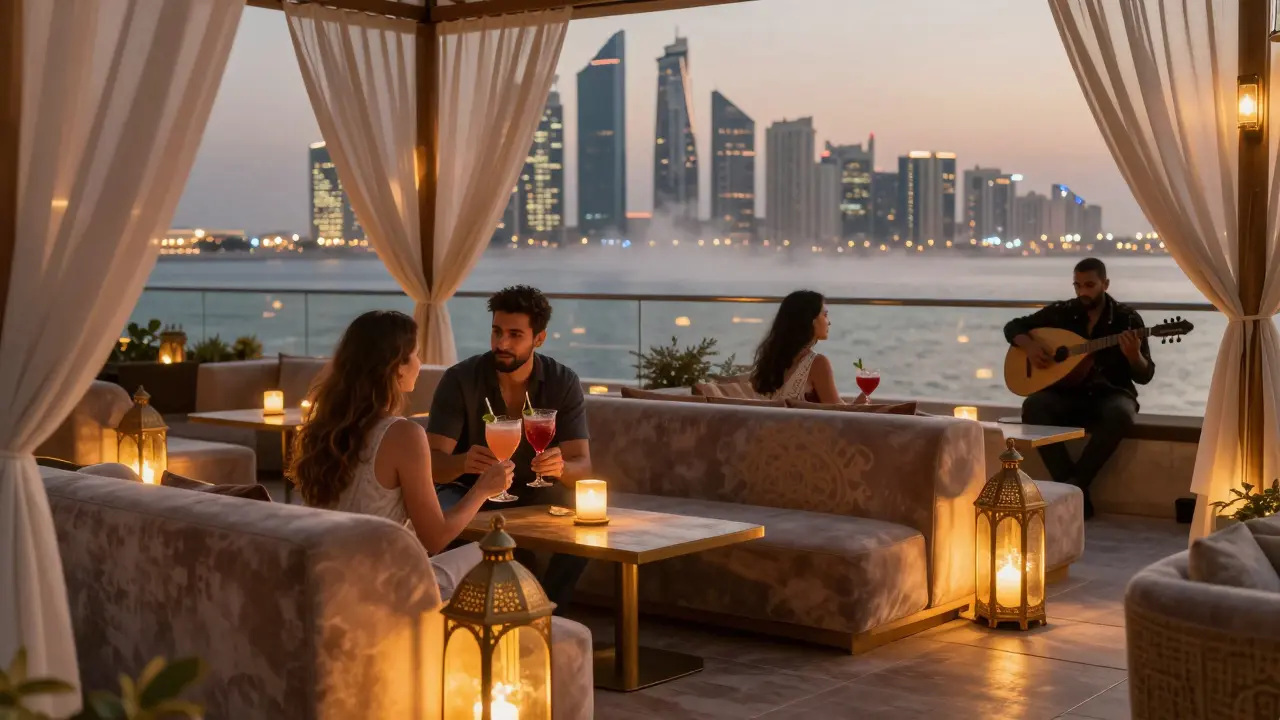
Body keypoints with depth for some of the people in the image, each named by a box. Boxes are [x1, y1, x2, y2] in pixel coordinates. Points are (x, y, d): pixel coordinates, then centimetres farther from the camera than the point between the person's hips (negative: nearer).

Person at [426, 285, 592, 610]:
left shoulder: (564, 382, -13)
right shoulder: (460, 379, -17)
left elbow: (582, 465, -18)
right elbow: (432, 462, -23)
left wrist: (561, 468, -44)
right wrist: (462, 463, -47)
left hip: (532, 494, 2)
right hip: (468, 490, -2)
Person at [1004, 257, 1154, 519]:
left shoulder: (1127, 318, -2)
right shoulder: (1061, 312, 5)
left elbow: (1145, 376, -5)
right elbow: (1013, 327, 13)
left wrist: (1133, 355, -28)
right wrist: (1029, 345, -8)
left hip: (1111, 394, -2)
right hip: (1068, 395, 2)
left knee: (1121, 415, -38)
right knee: (1033, 407, -30)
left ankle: (1073, 487, -24)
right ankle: (1075, 491, -27)